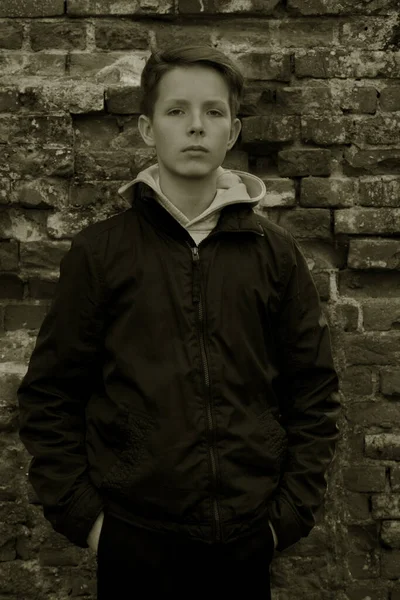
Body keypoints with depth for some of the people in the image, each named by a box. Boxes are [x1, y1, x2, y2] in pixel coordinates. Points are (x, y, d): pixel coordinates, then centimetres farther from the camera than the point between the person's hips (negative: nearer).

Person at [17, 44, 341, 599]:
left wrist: (293, 509, -2)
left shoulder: (276, 253, 0)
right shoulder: (99, 252, -4)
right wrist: (80, 514, -6)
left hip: (248, 542, 2)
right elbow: (49, 395, -2)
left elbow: (314, 393, 3)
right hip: (133, 540, -1)